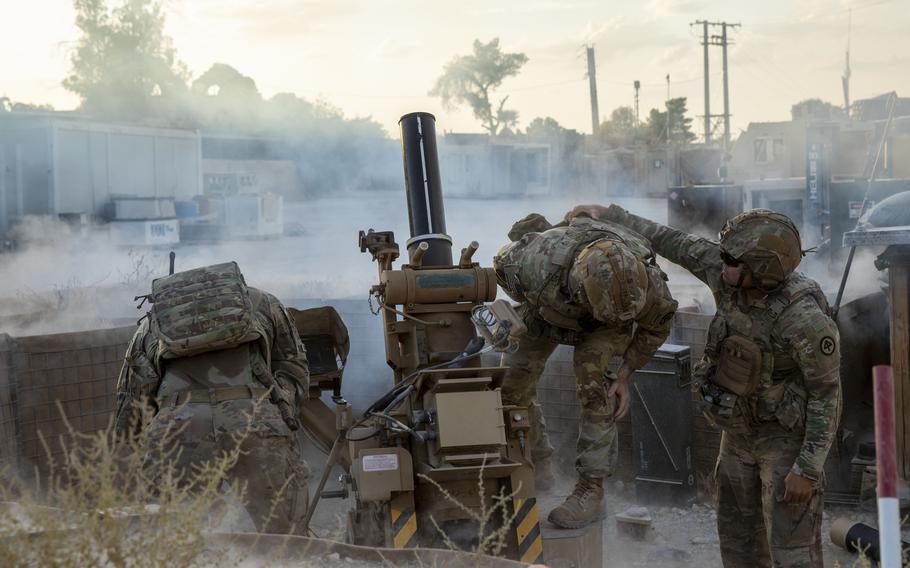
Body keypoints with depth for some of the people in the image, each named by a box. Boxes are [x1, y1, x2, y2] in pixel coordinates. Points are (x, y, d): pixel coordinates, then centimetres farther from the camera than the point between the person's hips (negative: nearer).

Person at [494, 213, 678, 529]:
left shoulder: (641, 277, -41)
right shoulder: (537, 263, -45)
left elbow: (658, 322, -15)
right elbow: (504, 263, -17)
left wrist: (625, 376, -16)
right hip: (547, 302, 1)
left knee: (593, 379, -25)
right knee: (510, 383, -6)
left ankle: (591, 490, -16)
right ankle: (538, 466, 19)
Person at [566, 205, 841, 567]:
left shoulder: (804, 319, -30)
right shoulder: (731, 277, -12)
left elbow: (827, 394, -22)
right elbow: (675, 244, 1)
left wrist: (808, 470, -22)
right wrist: (610, 215, 5)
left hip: (787, 438, -7)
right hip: (740, 432, 8)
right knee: (738, 538, 17)